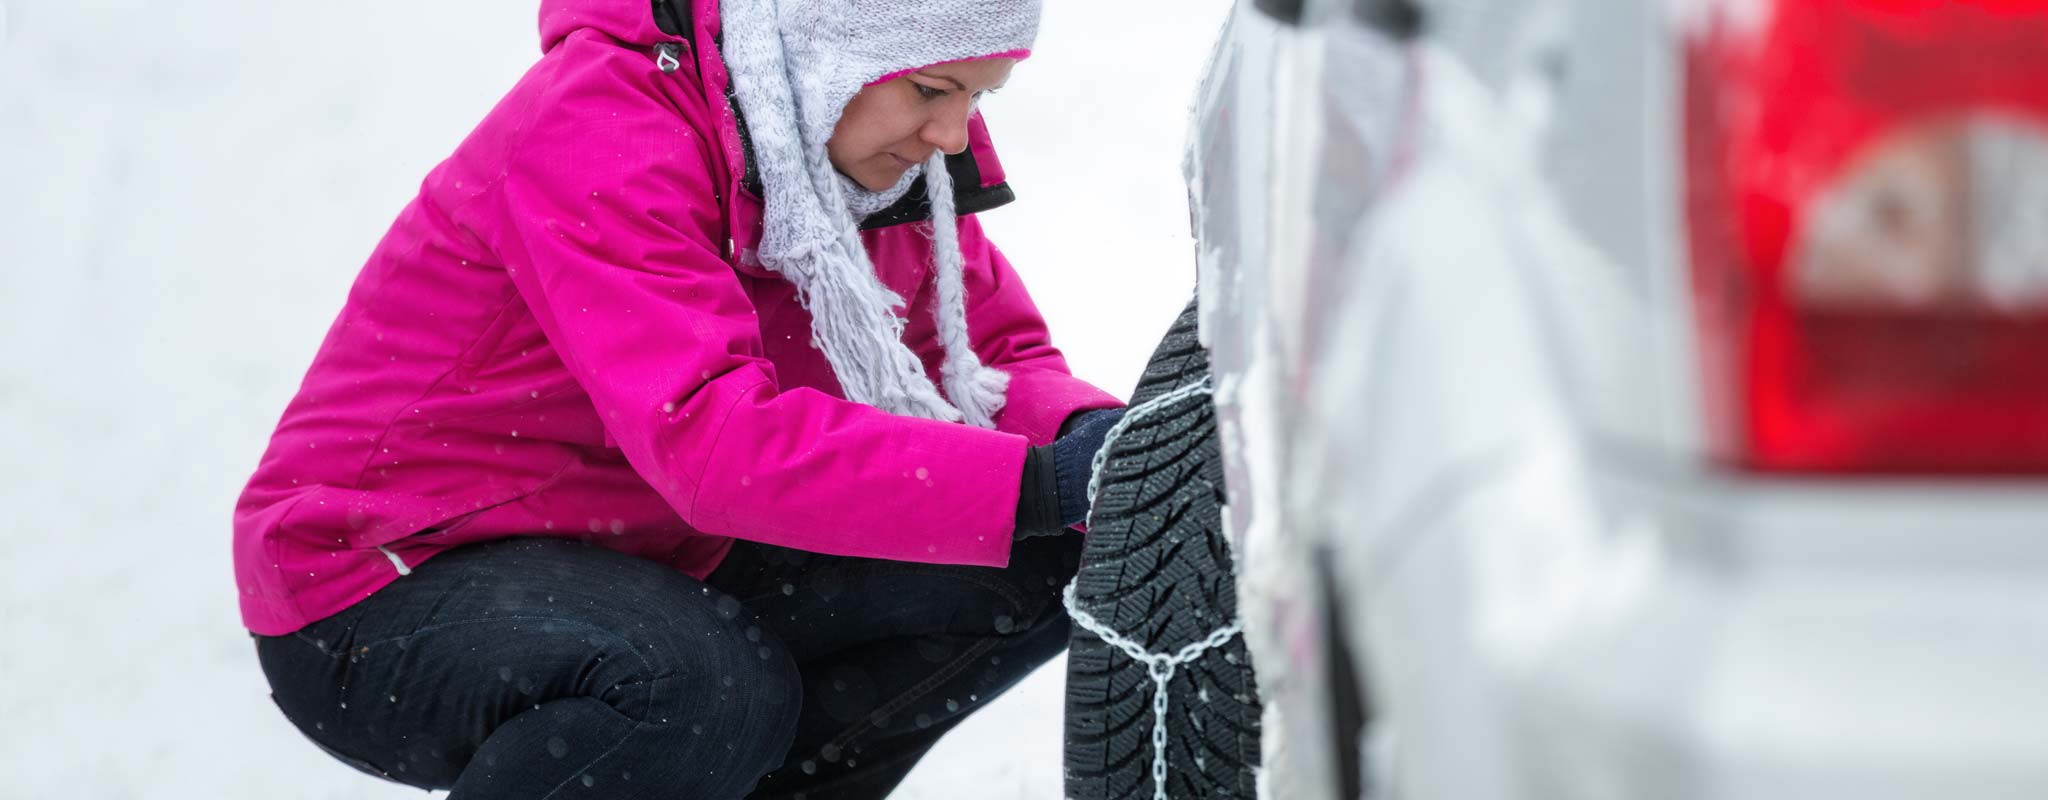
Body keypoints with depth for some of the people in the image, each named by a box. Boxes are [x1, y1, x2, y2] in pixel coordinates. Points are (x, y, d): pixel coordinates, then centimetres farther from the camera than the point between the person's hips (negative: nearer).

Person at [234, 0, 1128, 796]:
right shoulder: (602, 126, -26)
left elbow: (998, 352, 7)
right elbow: (714, 441, -37)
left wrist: (1088, 435, -18)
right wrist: (1041, 481, -42)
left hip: (644, 571, 8)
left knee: (1039, 565, -7)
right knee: (714, 683, -38)